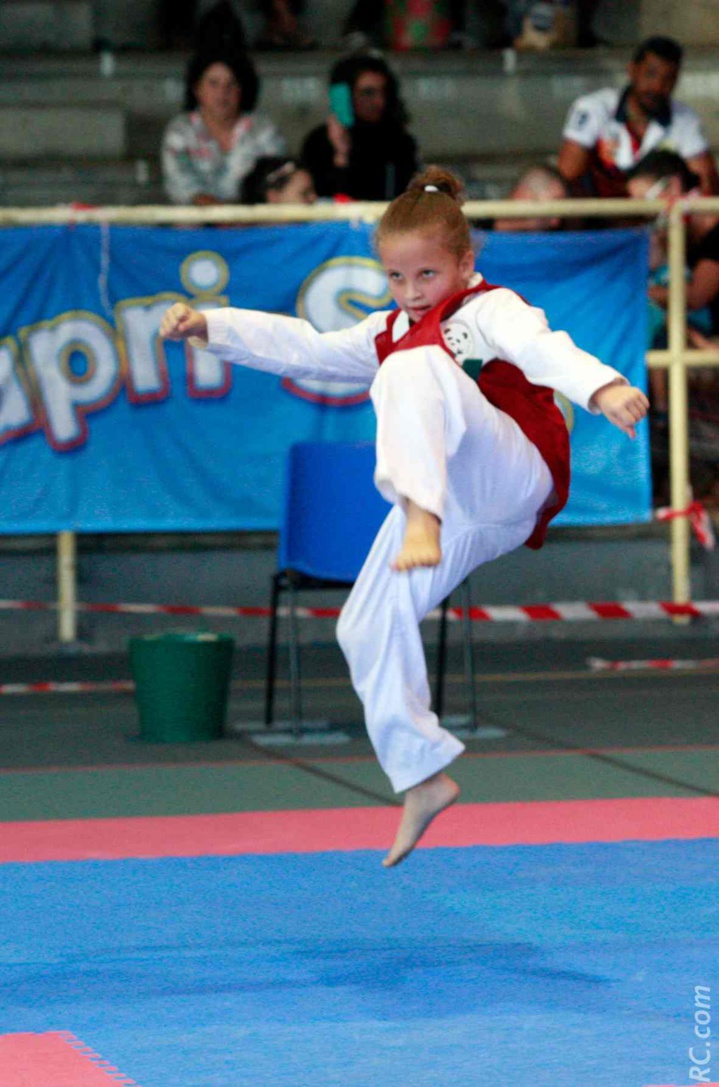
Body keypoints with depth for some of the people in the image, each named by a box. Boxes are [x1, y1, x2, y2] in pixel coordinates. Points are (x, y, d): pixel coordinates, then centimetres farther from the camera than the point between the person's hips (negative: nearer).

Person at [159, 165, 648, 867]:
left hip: (509, 484, -8)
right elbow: (301, 347, 22)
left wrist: (600, 387, -44)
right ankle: (424, 776, 16)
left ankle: (423, 522, -55)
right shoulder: (387, 335, 24)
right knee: (367, 627, 7)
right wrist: (209, 326, 11)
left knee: (413, 369, -31)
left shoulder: (490, 311, -2)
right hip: (453, 508, 8)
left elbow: (541, 348, -23)